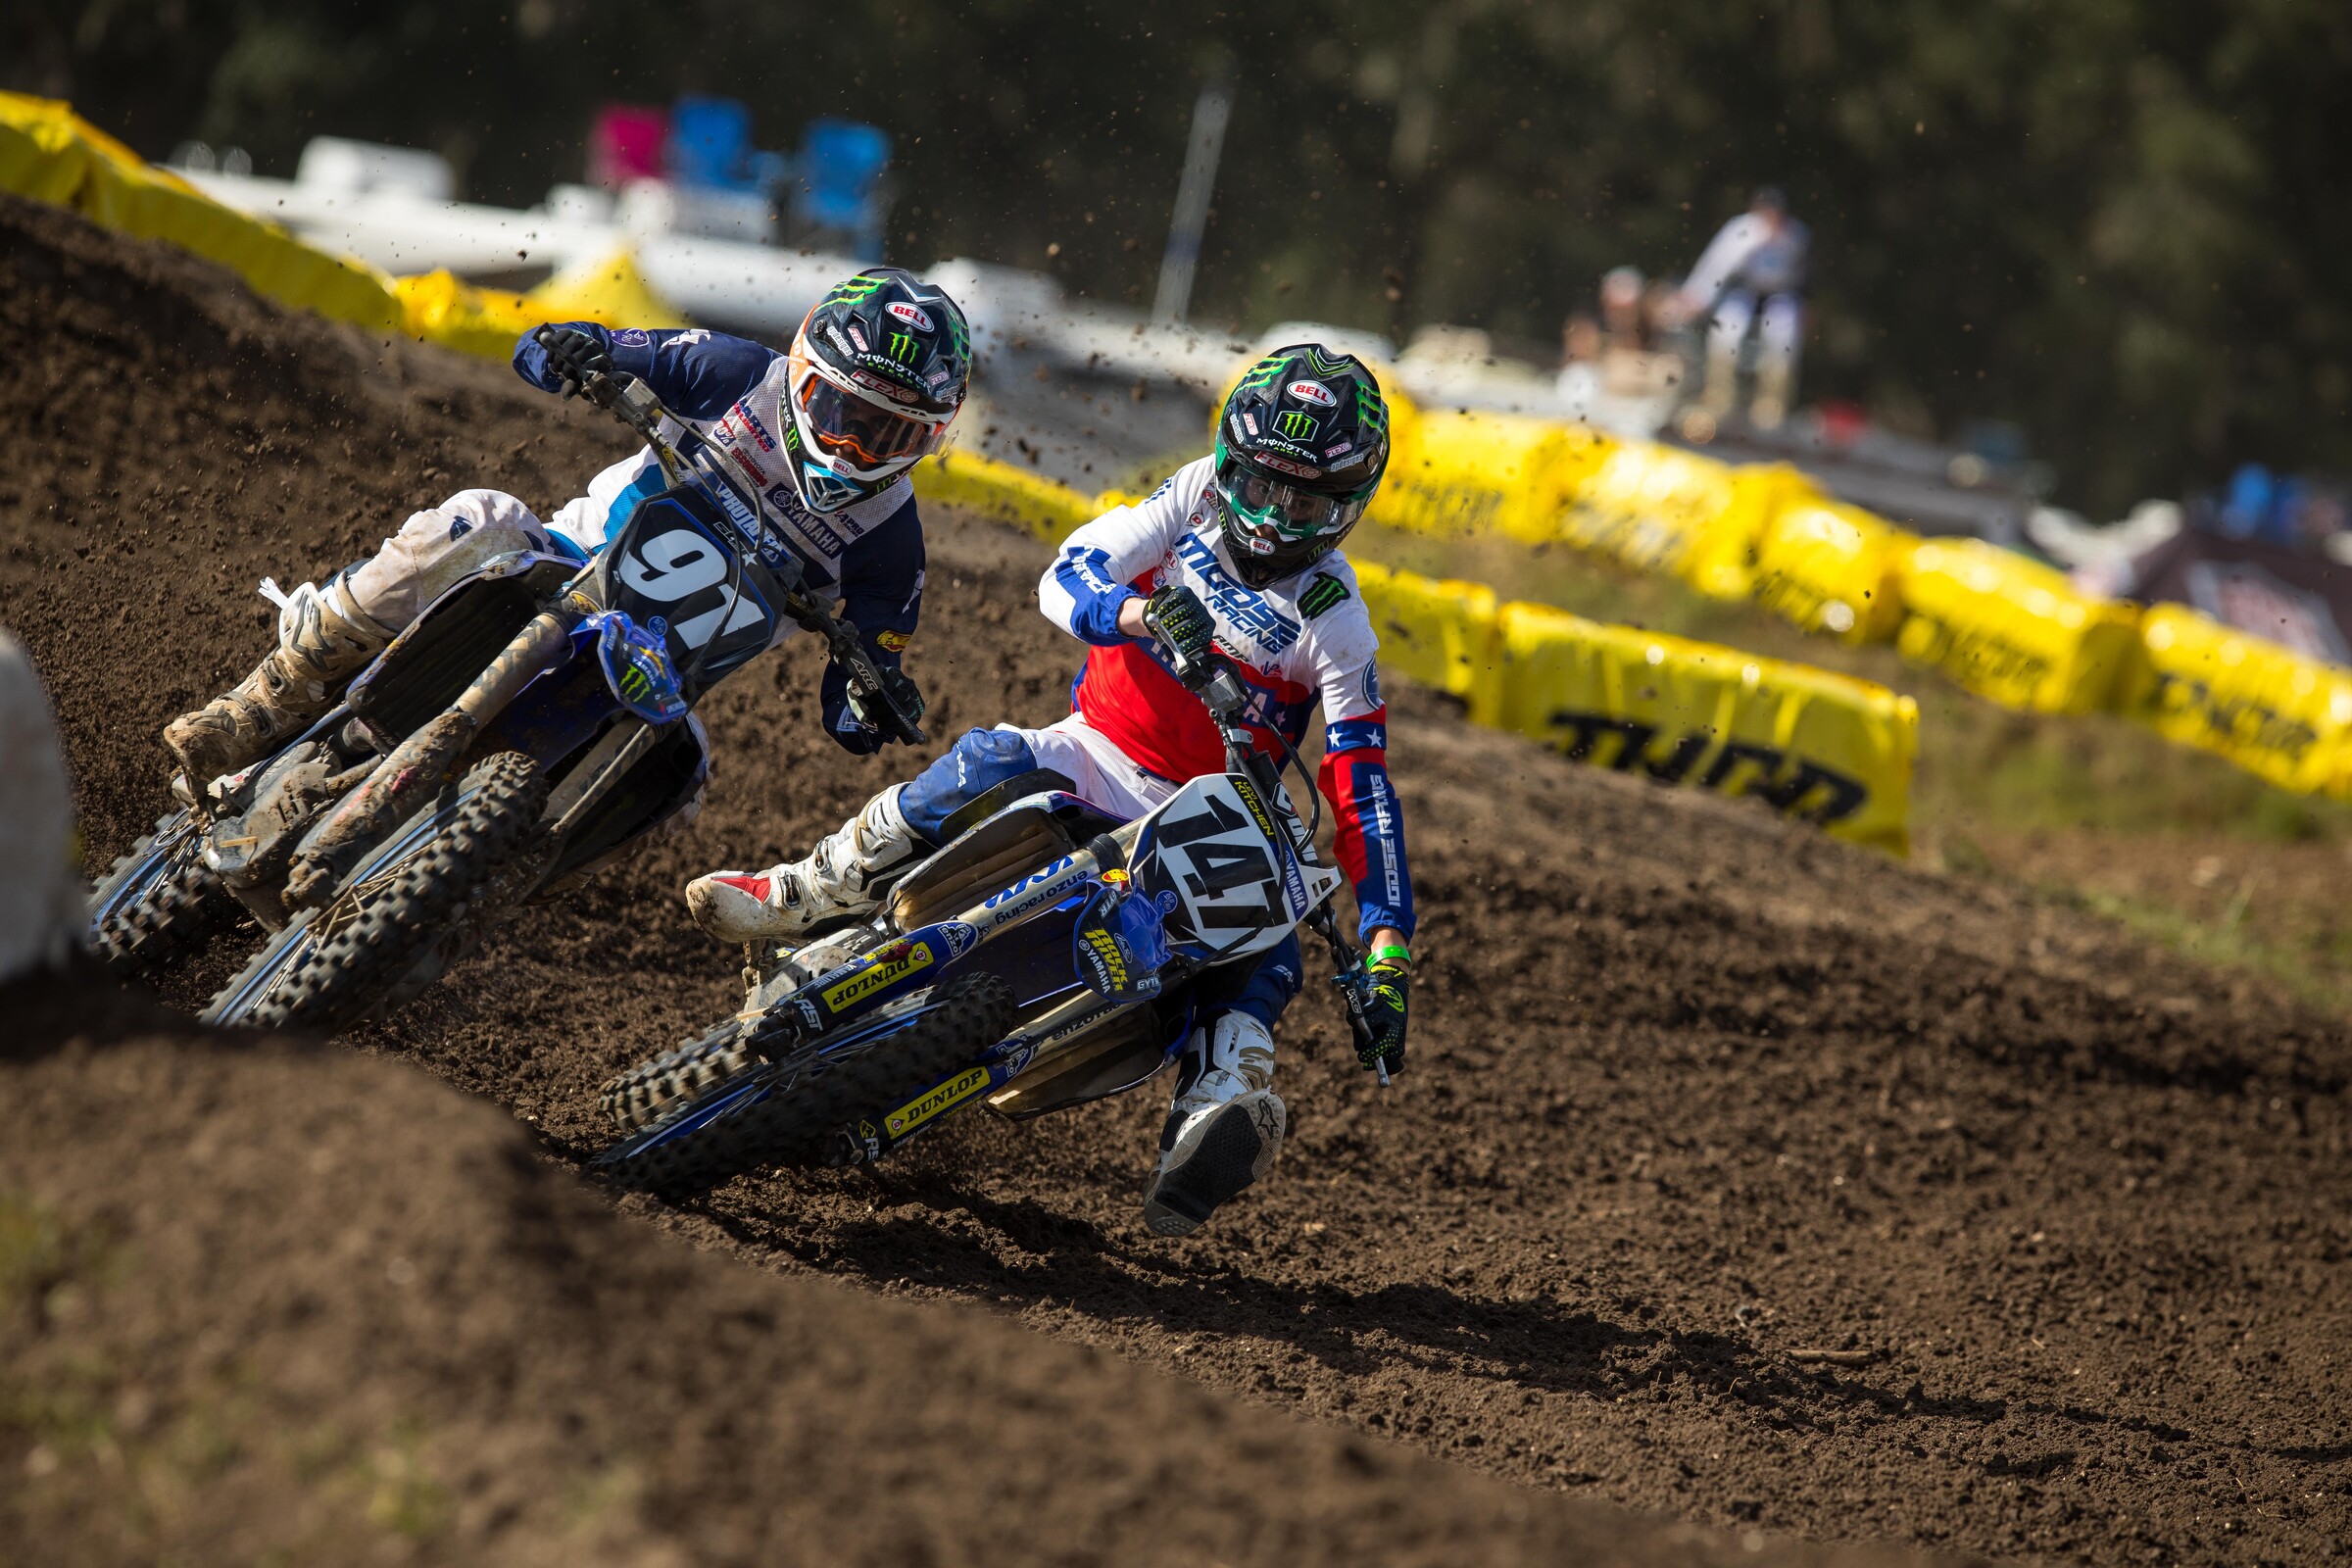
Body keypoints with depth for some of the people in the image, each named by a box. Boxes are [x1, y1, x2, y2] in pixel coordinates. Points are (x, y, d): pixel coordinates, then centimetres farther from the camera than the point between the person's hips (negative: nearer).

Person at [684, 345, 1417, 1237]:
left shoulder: (1335, 622, -8)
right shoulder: (1199, 495, -1)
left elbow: (1363, 796, -14)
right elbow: (1065, 579, -12)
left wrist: (1387, 961, -24)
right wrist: (1137, 610, -36)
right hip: (1096, 754, 1)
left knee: (1267, 953, -29)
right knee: (988, 763, -31)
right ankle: (795, 900, -20)